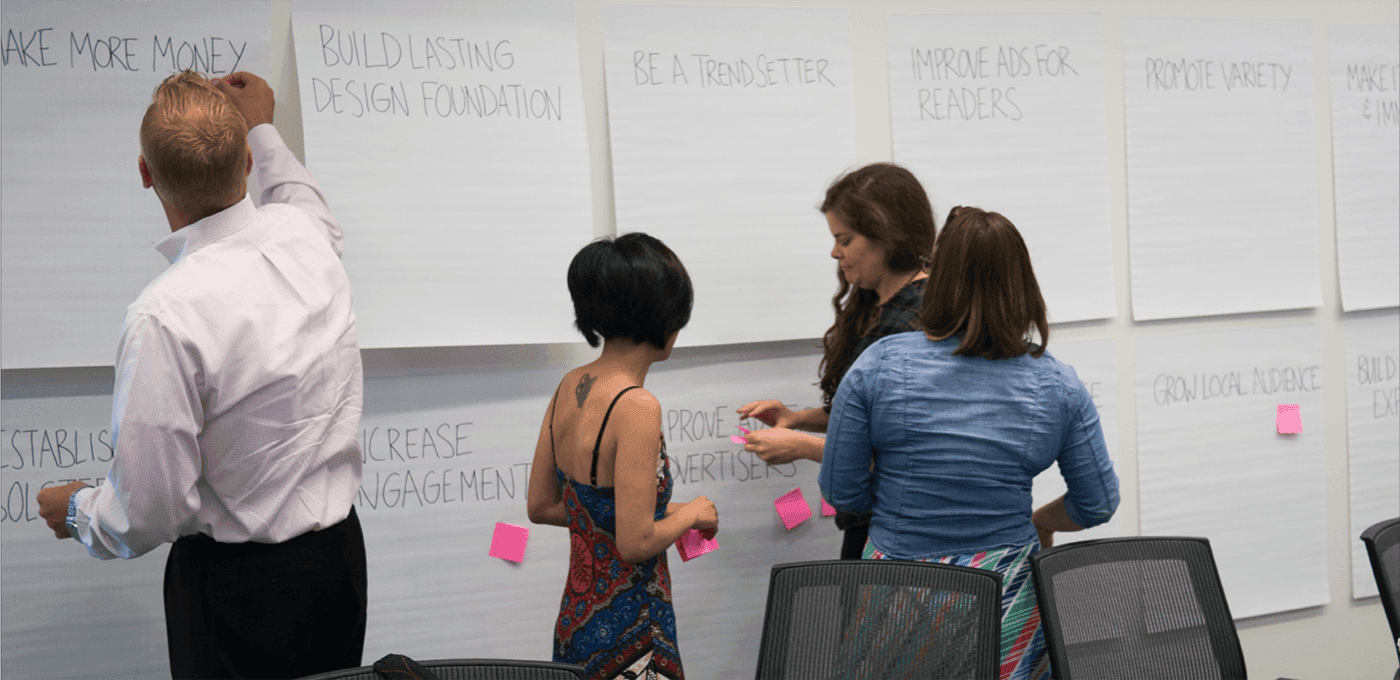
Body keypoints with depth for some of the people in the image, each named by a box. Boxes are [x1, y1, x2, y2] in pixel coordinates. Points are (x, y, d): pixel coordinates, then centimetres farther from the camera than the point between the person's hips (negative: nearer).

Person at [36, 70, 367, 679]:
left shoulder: (165, 318, -27)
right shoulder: (308, 237, -9)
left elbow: (150, 513, -20)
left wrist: (77, 512, 2)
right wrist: (261, 128, 38)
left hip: (238, 585, -6)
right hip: (341, 554, 6)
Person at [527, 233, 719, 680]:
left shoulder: (569, 387, 2)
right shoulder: (637, 407, -21)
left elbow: (541, 506, 10)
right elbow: (636, 543, -23)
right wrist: (691, 514, -4)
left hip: (575, 619, 8)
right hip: (629, 633, -8)